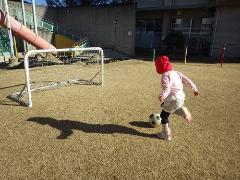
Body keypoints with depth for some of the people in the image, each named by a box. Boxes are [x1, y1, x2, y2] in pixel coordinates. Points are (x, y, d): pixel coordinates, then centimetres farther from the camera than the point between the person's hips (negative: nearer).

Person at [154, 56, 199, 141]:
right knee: (164, 105, 32)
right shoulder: (176, 73, 10)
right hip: (181, 97, 9)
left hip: (173, 100, -9)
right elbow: (187, 80, 12)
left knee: (164, 116, 8)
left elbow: (166, 89, -29)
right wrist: (194, 89, 19)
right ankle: (183, 111, 16)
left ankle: (166, 135, 19)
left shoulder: (165, 76, -15)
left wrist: (162, 95, -45)